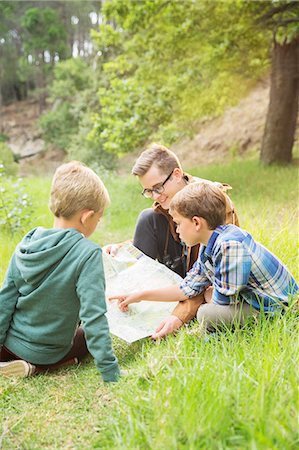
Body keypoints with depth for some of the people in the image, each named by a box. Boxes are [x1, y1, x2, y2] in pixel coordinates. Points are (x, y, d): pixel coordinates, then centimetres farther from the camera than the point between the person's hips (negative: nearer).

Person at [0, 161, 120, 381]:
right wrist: (111, 373, -22)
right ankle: (36, 368, 0)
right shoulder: (88, 254, -24)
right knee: (88, 335, 23)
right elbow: (93, 316, -27)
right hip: (49, 353, -4)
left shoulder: (25, 245, -7)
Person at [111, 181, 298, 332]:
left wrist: (209, 296, 1)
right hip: (257, 299, 9)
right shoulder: (209, 248, 2)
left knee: (208, 314, -23)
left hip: (279, 310, -9)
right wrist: (140, 296, 11)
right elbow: (187, 289, 9)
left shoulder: (230, 245, -28)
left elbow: (223, 300, -24)